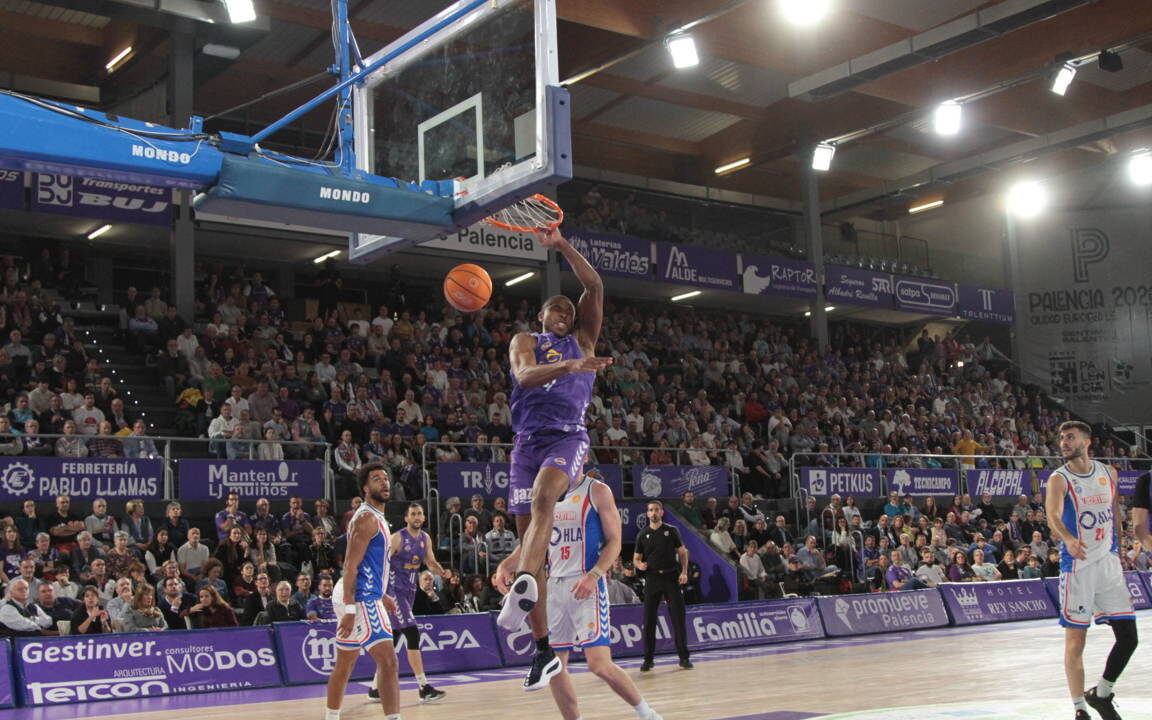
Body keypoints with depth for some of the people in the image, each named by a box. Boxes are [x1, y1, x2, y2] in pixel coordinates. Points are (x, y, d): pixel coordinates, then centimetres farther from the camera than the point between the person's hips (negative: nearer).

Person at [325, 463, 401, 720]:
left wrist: (382, 595, 29)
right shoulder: (367, 518, -13)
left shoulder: (376, 518, 17)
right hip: (360, 599, -11)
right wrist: (350, 609, -25)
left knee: (344, 664, 18)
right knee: (388, 662, -16)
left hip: (365, 597, 11)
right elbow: (350, 565, -20)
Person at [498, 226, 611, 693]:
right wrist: (568, 366, -25)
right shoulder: (524, 341, 17)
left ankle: (523, 587, -54)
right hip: (528, 440, 1)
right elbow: (524, 375, -7)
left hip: (569, 437, -1)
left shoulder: (583, 340, 22)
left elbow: (594, 286, 12)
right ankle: (544, 650, 4)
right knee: (527, 537, -2)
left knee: (542, 498, -34)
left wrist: (560, 245, 9)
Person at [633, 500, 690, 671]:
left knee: (678, 617, -3)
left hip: (671, 577, -1)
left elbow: (683, 552, 7)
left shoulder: (671, 531, 6)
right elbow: (636, 559, 12)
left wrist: (684, 572, -7)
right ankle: (648, 659, 8)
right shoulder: (643, 535, 9)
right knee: (649, 619, 0)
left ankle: (684, 657, 5)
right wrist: (639, 564, -11)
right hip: (652, 578, 1)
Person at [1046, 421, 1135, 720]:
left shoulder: (1108, 473, 8)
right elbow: (1053, 514, -27)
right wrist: (1067, 538, -47)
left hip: (1109, 563, 5)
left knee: (1128, 637, 3)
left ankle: (1101, 694, 24)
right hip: (1077, 565, -5)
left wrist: (1118, 553, 19)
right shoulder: (1059, 479, -9)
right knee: (1075, 641, -2)